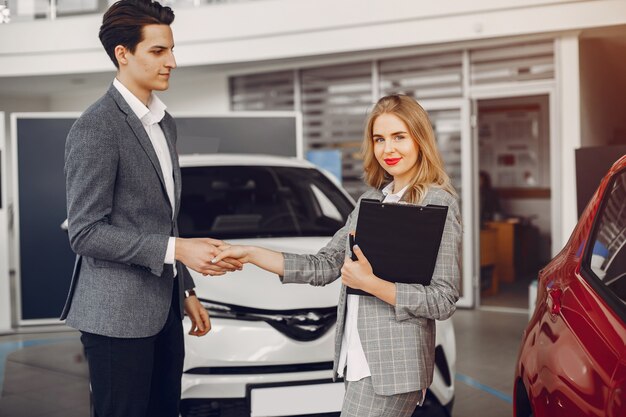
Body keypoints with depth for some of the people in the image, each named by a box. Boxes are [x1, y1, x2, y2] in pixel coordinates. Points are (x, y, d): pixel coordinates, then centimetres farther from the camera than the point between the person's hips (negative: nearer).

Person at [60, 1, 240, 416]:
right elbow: (85, 232, -18)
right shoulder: (95, 128, -14)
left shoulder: (164, 122, 12)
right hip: (119, 316, -8)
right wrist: (177, 249, -23)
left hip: (164, 308, 8)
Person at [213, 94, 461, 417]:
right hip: (358, 358, 7)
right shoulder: (371, 200, 13)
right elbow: (323, 267, 9)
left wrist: (371, 284, -20)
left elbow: (443, 301, -13)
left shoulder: (438, 203, -9)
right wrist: (250, 254, 3)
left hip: (393, 364, -7)